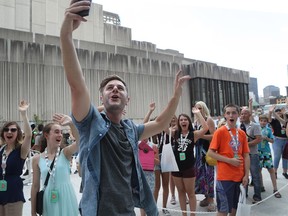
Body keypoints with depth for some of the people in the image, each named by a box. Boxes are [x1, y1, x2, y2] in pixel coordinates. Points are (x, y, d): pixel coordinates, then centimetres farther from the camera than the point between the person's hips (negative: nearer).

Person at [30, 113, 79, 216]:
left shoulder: (66, 153, -7)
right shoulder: (37, 159, -1)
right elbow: (35, 186, 5)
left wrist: (71, 123, -42)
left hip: (66, 199, -1)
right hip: (48, 201, 2)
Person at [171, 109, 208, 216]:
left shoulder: (194, 134, -5)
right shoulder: (175, 134, 2)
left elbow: (205, 128, -20)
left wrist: (198, 113, -18)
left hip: (189, 167, -3)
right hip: (176, 166, 3)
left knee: (190, 193, 10)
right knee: (181, 192, 16)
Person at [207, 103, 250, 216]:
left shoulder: (242, 133, 7)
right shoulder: (220, 131, -8)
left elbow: (246, 156, 9)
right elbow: (210, 153, -10)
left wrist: (246, 175, 3)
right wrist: (229, 160, -16)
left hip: (239, 176, 5)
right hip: (225, 176, -5)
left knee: (235, 206, 17)